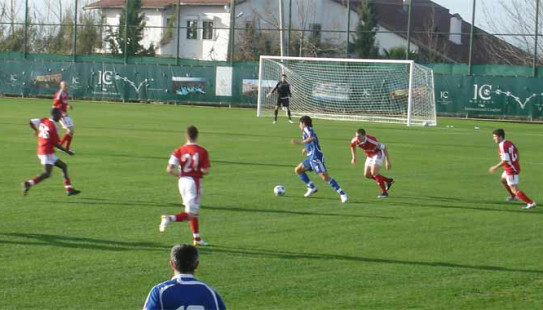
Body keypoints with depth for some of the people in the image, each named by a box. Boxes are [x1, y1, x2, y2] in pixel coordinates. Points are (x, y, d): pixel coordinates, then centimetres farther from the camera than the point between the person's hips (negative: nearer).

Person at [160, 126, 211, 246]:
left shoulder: (179, 151, -2)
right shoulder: (202, 151, -8)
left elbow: (169, 169, -10)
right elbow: (206, 171, -13)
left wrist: (180, 175, 9)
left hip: (182, 181, 5)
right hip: (194, 181, -5)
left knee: (194, 210, 19)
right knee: (191, 214, -2)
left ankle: (196, 238, 21)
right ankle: (170, 218, -26)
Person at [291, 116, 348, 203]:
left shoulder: (307, 129, -5)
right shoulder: (310, 130, 22)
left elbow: (312, 138, -26)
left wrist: (301, 142, -31)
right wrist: (306, 149, 41)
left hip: (316, 157, -10)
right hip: (311, 158, 10)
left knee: (324, 177, -18)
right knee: (298, 170, 17)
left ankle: (342, 193, -21)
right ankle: (312, 188, 17)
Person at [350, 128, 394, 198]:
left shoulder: (371, 140, -37)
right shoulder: (355, 141, -21)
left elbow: (384, 148, -26)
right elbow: (352, 146, 7)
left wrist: (387, 161, -25)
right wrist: (354, 157, 6)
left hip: (378, 154, -7)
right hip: (369, 156, 7)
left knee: (374, 173, -22)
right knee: (367, 175, 4)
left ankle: (384, 192, -13)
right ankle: (389, 181, 20)